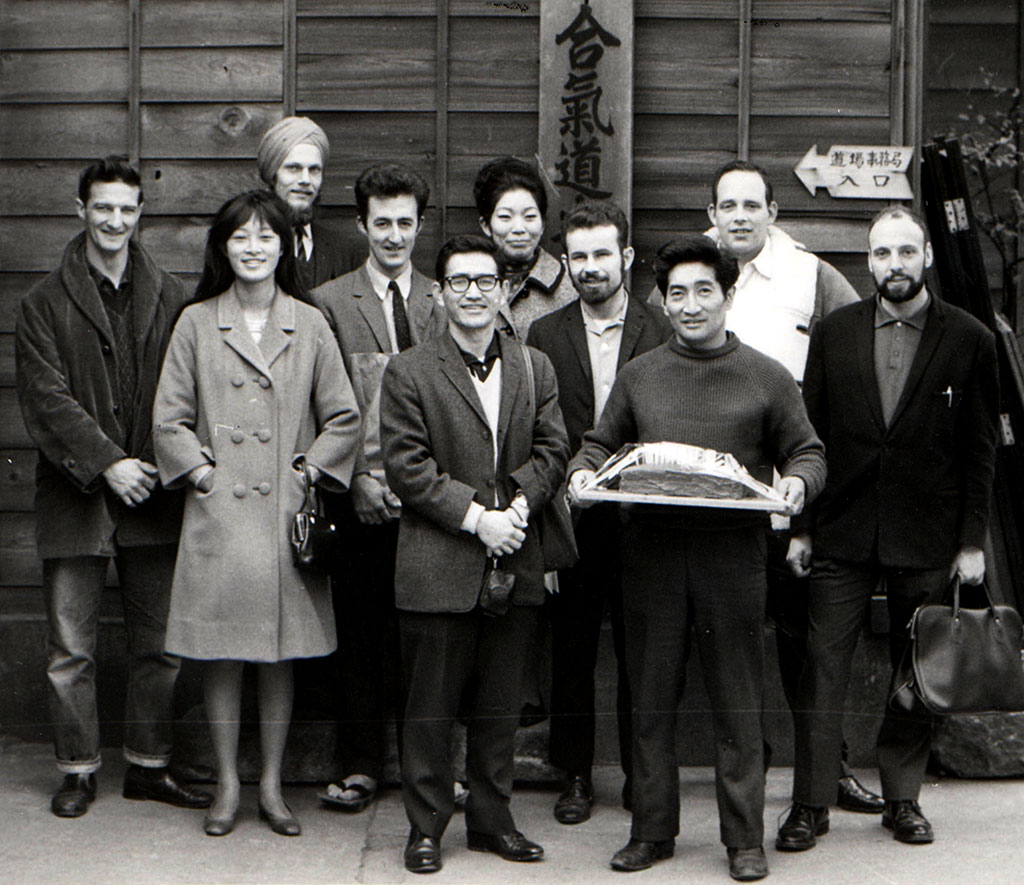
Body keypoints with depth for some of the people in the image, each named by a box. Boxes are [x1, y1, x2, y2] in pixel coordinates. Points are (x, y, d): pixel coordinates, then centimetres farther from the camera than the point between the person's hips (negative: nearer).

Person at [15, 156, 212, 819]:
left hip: (151, 492, 2)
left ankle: (150, 766, 20)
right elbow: (48, 398, -7)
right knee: (72, 649, 3)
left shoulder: (170, 298, 8)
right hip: (75, 496, -2)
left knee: (159, 643, 7)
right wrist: (106, 463, -16)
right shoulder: (45, 303, 1)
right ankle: (79, 770, 16)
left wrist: (163, 466, -5)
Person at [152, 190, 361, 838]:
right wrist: (201, 470, -4)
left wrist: (307, 469, -1)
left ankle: (272, 784, 16)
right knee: (220, 653, 2)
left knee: (281, 652, 5)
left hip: (286, 510, 1)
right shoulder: (196, 324, 4)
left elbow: (343, 417, 8)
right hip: (218, 510, 0)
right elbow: (170, 418, 5)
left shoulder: (310, 325, 6)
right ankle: (228, 784, 15)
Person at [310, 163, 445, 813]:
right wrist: (357, 476, -7)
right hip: (362, 492, -1)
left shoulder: (442, 303, 10)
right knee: (363, 632, 4)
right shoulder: (330, 303, 5)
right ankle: (361, 765, 13)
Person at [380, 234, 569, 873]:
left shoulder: (535, 368, 11)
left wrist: (520, 505, -12)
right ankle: (427, 827, 15)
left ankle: (493, 819, 24)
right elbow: (407, 468, -8)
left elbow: (553, 452, 7)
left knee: (501, 704, 11)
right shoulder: (409, 372, -2)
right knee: (431, 707, 3)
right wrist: (477, 518, -14)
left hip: (515, 566, 4)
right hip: (439, 567, -3)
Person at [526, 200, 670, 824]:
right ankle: (576, 776, 18)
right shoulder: (545, 336, 5)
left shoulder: (662, 333, 2)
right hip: (569, 519, 1)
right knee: (572, 651, 7)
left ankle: (642, 774, 19)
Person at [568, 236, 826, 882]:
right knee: (652, 699, 7)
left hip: (733, 550, -2)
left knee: (738, 702, 2)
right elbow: (602, 442, 19)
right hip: (652, 548, 2)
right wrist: (583, 471, -2)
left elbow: (808, 453, 8)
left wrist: (797, 483, -13)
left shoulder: (767, 378, 5)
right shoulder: (638, 376, 12)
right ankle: (653, 831, 18)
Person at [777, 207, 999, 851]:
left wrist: (972, 541, -2)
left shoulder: (969, 339, 1)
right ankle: (811, 804, 5)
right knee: (823, 669, -2)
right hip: (842, 533, 1)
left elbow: (980, 449, 2)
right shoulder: (834, 334, 6)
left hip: (927, 540, -1)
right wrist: (800, 527, 3)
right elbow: (811, 435, 8)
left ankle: (903, 798, 20)